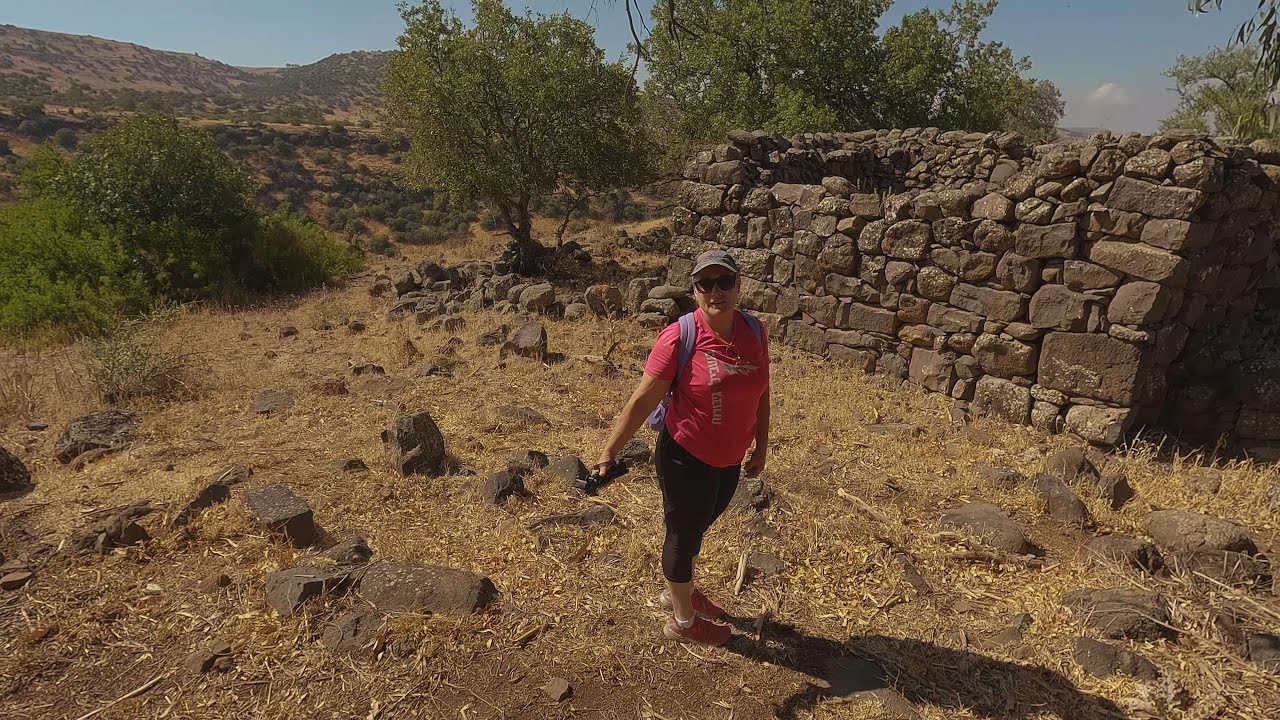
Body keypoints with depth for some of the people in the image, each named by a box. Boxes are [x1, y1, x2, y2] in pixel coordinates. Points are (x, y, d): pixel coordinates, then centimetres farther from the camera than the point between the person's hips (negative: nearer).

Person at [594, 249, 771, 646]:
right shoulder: (679, 337, -21)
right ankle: (682, 621, 37)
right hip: (687, 458, -6)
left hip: (729, 460, 6)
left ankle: (678, 591, 52)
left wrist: (761, 447, 12)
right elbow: (643, 399, -17)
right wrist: (609, 452, -16)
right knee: (684, 533, 13)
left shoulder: (754, 331, -5)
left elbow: (761, 392, 7)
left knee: (698, 527, 26)